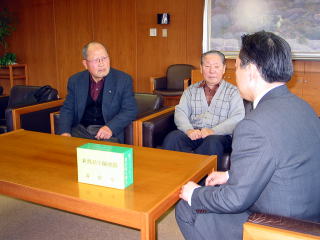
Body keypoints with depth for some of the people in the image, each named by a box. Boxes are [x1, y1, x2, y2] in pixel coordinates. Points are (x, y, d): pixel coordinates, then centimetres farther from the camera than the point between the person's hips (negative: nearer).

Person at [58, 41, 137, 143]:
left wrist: (110, 127, -20)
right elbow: (67, 109, 12)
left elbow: (130, 111, -4)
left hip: (109, 132, -2)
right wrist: (65, 132, -7)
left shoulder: (123, 80, 0)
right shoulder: (75, 80, 10)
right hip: (81, 130, 3)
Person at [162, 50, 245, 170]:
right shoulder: (191, 90, 21)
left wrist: (213, 131, -20)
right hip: (193, 134, 3)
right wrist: (189, 130, -15)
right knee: (172, 137, -29)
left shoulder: (233, 92, 12)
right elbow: (180, 112, 8)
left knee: (213, 142, -37)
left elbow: (237, 119, -3)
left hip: (220, 135, -2)